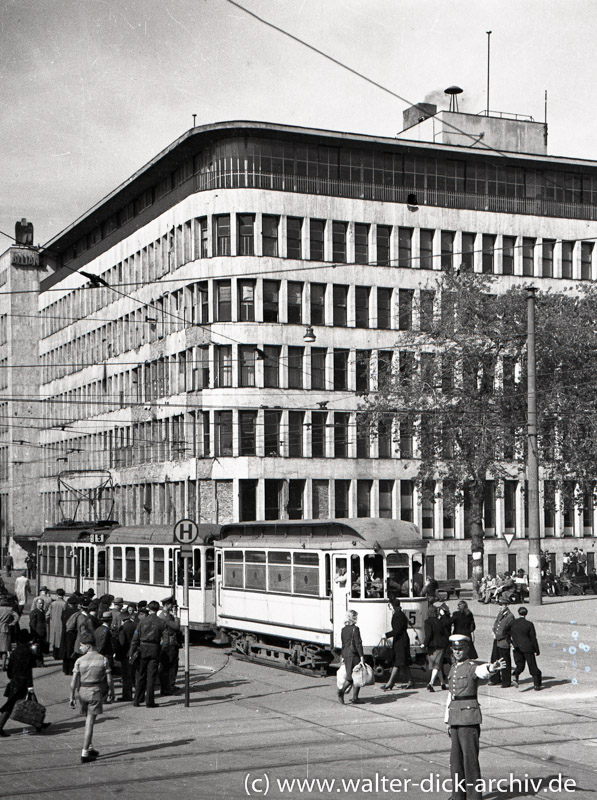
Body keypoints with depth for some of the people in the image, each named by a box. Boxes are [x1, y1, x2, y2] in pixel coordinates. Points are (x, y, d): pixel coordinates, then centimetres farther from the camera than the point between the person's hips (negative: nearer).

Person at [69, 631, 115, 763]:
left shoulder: (80, 661, -6)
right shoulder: (103, 659, -5)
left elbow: (74, 681, -8)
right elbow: (109, 680, -5)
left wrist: (72, 697, -2)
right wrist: (112, 694, 9)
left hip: (82, 692, 2)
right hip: (96, 692, -2)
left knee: (88, 720, 21)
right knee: (90, 723, 0)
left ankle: (89, 748, 24)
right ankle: (84, 753, -3)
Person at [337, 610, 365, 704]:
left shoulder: (344, 629, 10)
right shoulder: (355, 629, -11)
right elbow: (358, 643, -14)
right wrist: (362, 656, -14)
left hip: (346, 654, 6)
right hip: (354, 654, -6)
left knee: (350, 677, 12)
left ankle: (342, 690, -5)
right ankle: (355, 697, 1)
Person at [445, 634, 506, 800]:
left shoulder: (472, 667, -8)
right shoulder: (453, 669, 16)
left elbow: (482, 671, -32)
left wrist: (491, 668, -56)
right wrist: (448, 721, 20)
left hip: (469, 717, -7)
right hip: (455, 718, 7)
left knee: (470, 757, -4)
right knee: (456, 759, 13)